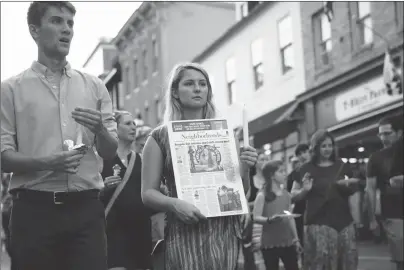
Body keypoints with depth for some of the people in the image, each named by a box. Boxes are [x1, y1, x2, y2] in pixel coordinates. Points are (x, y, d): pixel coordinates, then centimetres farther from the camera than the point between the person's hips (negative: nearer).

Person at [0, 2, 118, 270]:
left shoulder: (94, 86, 11)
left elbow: (110, 152, 11)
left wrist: (99, 130, -11)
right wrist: (46, 162, -20)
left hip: (86, 208, 2)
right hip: (34, 208, -2)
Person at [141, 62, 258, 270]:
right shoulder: (160, 138, 1)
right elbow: (148, 193, 1)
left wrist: (244, 168, -8)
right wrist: (174, 204, -17)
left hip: (224, 230, 2)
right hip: (185, 231, -2)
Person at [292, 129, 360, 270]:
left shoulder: (342, 166, 8)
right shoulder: (307, 169, 1)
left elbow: (352, 191, 20)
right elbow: (294, 195, 6)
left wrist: (349, 185, -2)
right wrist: (305, 190, -14)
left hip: (343, 221, 4)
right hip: (318, 223, -3)